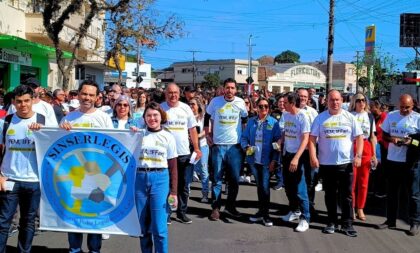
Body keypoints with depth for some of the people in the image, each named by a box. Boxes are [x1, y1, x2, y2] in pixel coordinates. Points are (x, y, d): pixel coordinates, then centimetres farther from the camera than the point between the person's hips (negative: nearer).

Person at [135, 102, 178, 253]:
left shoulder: (168, 137, 4)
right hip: (140, 178, 2)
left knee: (159, 226, -5)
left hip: (160, 179, -2)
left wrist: (173, 192, -2)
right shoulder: (139, 134, 8)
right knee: (143, 224, 10)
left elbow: (173, 167, 3)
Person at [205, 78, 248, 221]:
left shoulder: (240, 103, 0)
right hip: (218, 145, -1)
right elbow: (207, 118, 11)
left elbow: (245, 120, 15)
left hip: (235, 146, 1)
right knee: (217, 178, 3)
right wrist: (207, 134, 6)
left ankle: (230, 206, 22)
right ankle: (215, 207, 12)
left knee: (234, 179, 8)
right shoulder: (215, 101, -3)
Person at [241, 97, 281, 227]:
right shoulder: (251, 121, 6)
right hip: (254, 159, 3)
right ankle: (261, 211, 23)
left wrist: (274, 160, -10)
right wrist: (246, 147, -12)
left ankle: (265, 214, 8)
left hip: (266, 161, -3)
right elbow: (244, 137, 9)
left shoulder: (274, 123, -3)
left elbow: (277, 142, -4)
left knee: (265, 187, -3)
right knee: (259, 186, 13)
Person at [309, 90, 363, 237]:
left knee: (347, 195, 4)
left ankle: (347, 224, 12)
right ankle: (331, 222, 22)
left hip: (346, 163, 0)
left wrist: (358, 156, -9)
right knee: (330, 195, 11)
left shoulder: (349, 117, 2)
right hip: (326, 163, 0)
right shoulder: (320, 118, 1)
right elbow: (312, 139, -1)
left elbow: (359, 138, 3)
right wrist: (313, 157, -12)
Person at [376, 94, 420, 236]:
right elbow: (384, 135, 10)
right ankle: (390, 220, 25)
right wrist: (392, 139, -10)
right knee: (392, 192, 13)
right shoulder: (391, 116, 5)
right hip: (393, 160, 4)